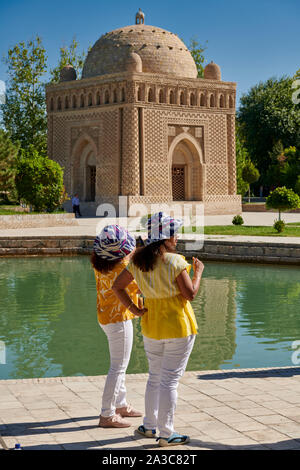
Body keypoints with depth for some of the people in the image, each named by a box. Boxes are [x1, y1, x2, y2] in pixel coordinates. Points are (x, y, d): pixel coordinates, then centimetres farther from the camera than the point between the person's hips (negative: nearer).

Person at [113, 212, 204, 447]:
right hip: (179, 327, -6)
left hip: (151, 327, 6)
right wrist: (198, 271, -2)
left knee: (155, 377, 21)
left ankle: (150, 425, 29)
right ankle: (166, 434, 5)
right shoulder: (175, 261, -17)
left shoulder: (137, 262, 2)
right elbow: (190, 294, -16)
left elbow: (118, 286, 10)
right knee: (170, 381, 0)